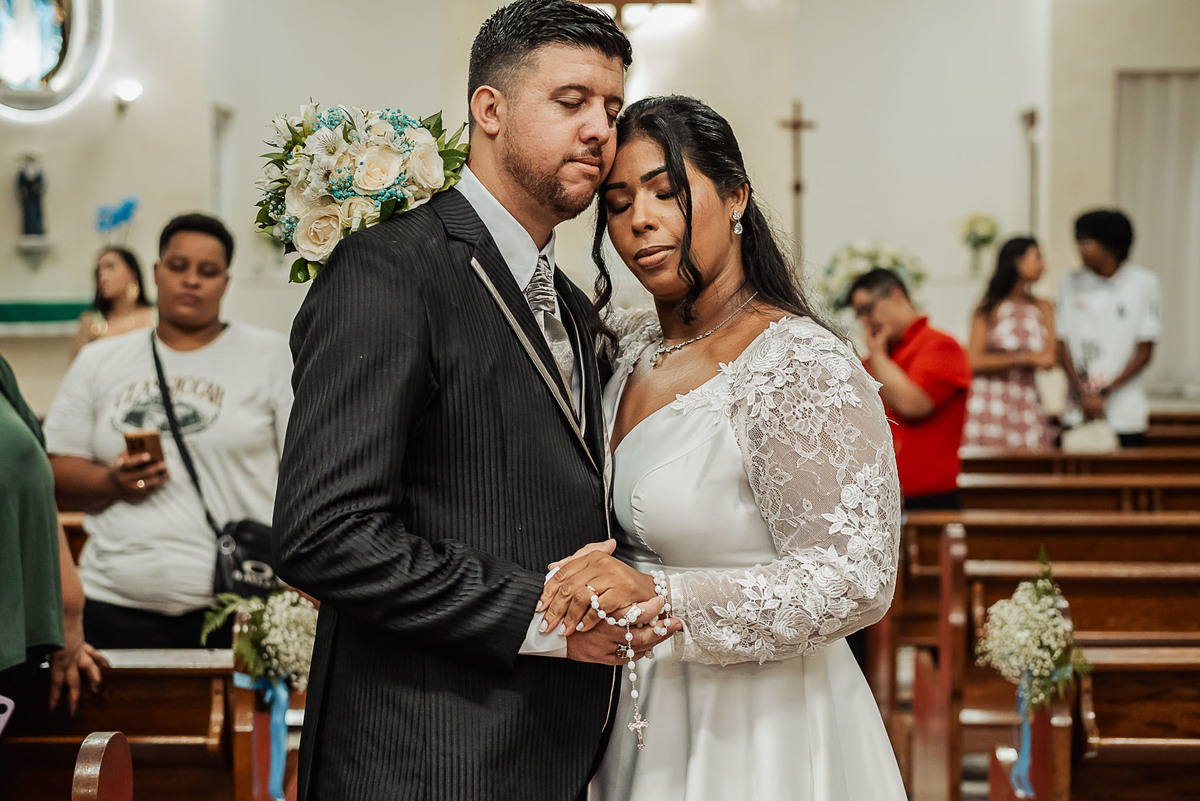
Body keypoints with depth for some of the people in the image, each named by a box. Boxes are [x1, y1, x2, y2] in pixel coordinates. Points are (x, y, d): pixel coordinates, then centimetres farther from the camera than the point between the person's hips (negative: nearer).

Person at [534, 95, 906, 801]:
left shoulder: (806, 370, -19)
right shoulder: (627, 344, 3)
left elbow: (856, 580, -25)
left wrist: (661, 596, -34)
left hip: (757, 733, -6)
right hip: (640, 717, 7)